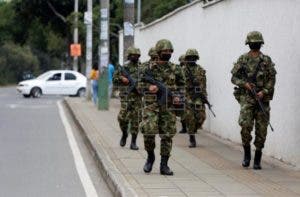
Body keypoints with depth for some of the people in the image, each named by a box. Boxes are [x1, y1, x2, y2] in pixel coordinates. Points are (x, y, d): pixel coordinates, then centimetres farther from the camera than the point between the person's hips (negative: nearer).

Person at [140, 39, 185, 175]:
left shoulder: (175, 70, 8)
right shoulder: (149, 68, 2)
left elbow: (181, 86, 14)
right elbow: (140, 84, 3)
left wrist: (178, 97, -4)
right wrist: (149, 88, -17)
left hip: (168, 107, 2)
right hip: (151, 104, -2)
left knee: (167, 135, 1)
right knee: (149, 131, -15)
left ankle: (164, 165, 8)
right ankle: (150, 156, 11)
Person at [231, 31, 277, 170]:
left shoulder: (267, 60, 6)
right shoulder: (242, 59, 6)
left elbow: (272, 79, 2)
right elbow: (234, 77, 8)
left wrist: (264, 92, -12)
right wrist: (245, 84, -10)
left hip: (262, 97, 1)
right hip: (246, 97, -1)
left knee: (261, 129, 0)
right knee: (245, 124, -18)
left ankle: (257, 159, 11)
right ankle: (247, 153, 2)